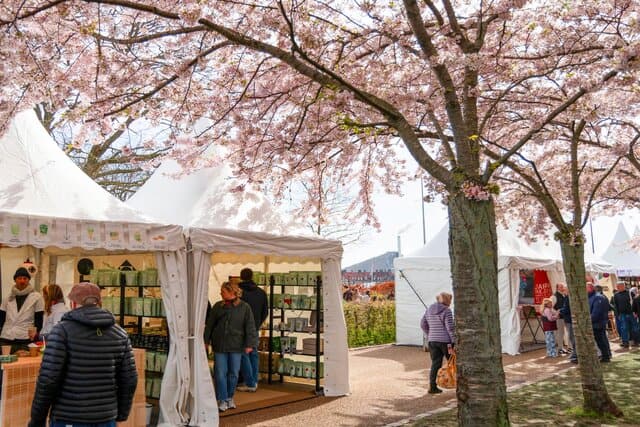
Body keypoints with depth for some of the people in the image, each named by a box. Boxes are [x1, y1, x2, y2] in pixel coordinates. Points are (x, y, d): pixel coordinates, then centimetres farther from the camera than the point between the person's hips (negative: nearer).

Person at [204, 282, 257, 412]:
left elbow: (250, 327, -3)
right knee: (220, 373, -1)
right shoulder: (218, 306, 6)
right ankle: (222, 400, 8)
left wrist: (249, 344, -7)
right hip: (219, 345, 1)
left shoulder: (244, 307, -2)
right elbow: (210, 325, 10)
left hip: (236, 345, -1)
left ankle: (230, 398, 25)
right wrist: (206, 340, 7)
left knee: (233, 373, 7)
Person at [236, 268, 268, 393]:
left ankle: (250, 384, -1)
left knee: (244, 355, 0)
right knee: (253, 353, 16)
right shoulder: (261, 292, 6)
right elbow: (265, 312, 10)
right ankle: (254, 381, 19)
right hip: (255, 328, 5)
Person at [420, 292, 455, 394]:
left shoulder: (429, 310, 9)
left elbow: (423, 324, 11)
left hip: (432, 341, 5)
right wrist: (453, 342, -12)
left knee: (435, 363, 5)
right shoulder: (446, 311, -10)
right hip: (445, 341, -5)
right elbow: (450, 328, -14)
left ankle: (432, 386, -2)